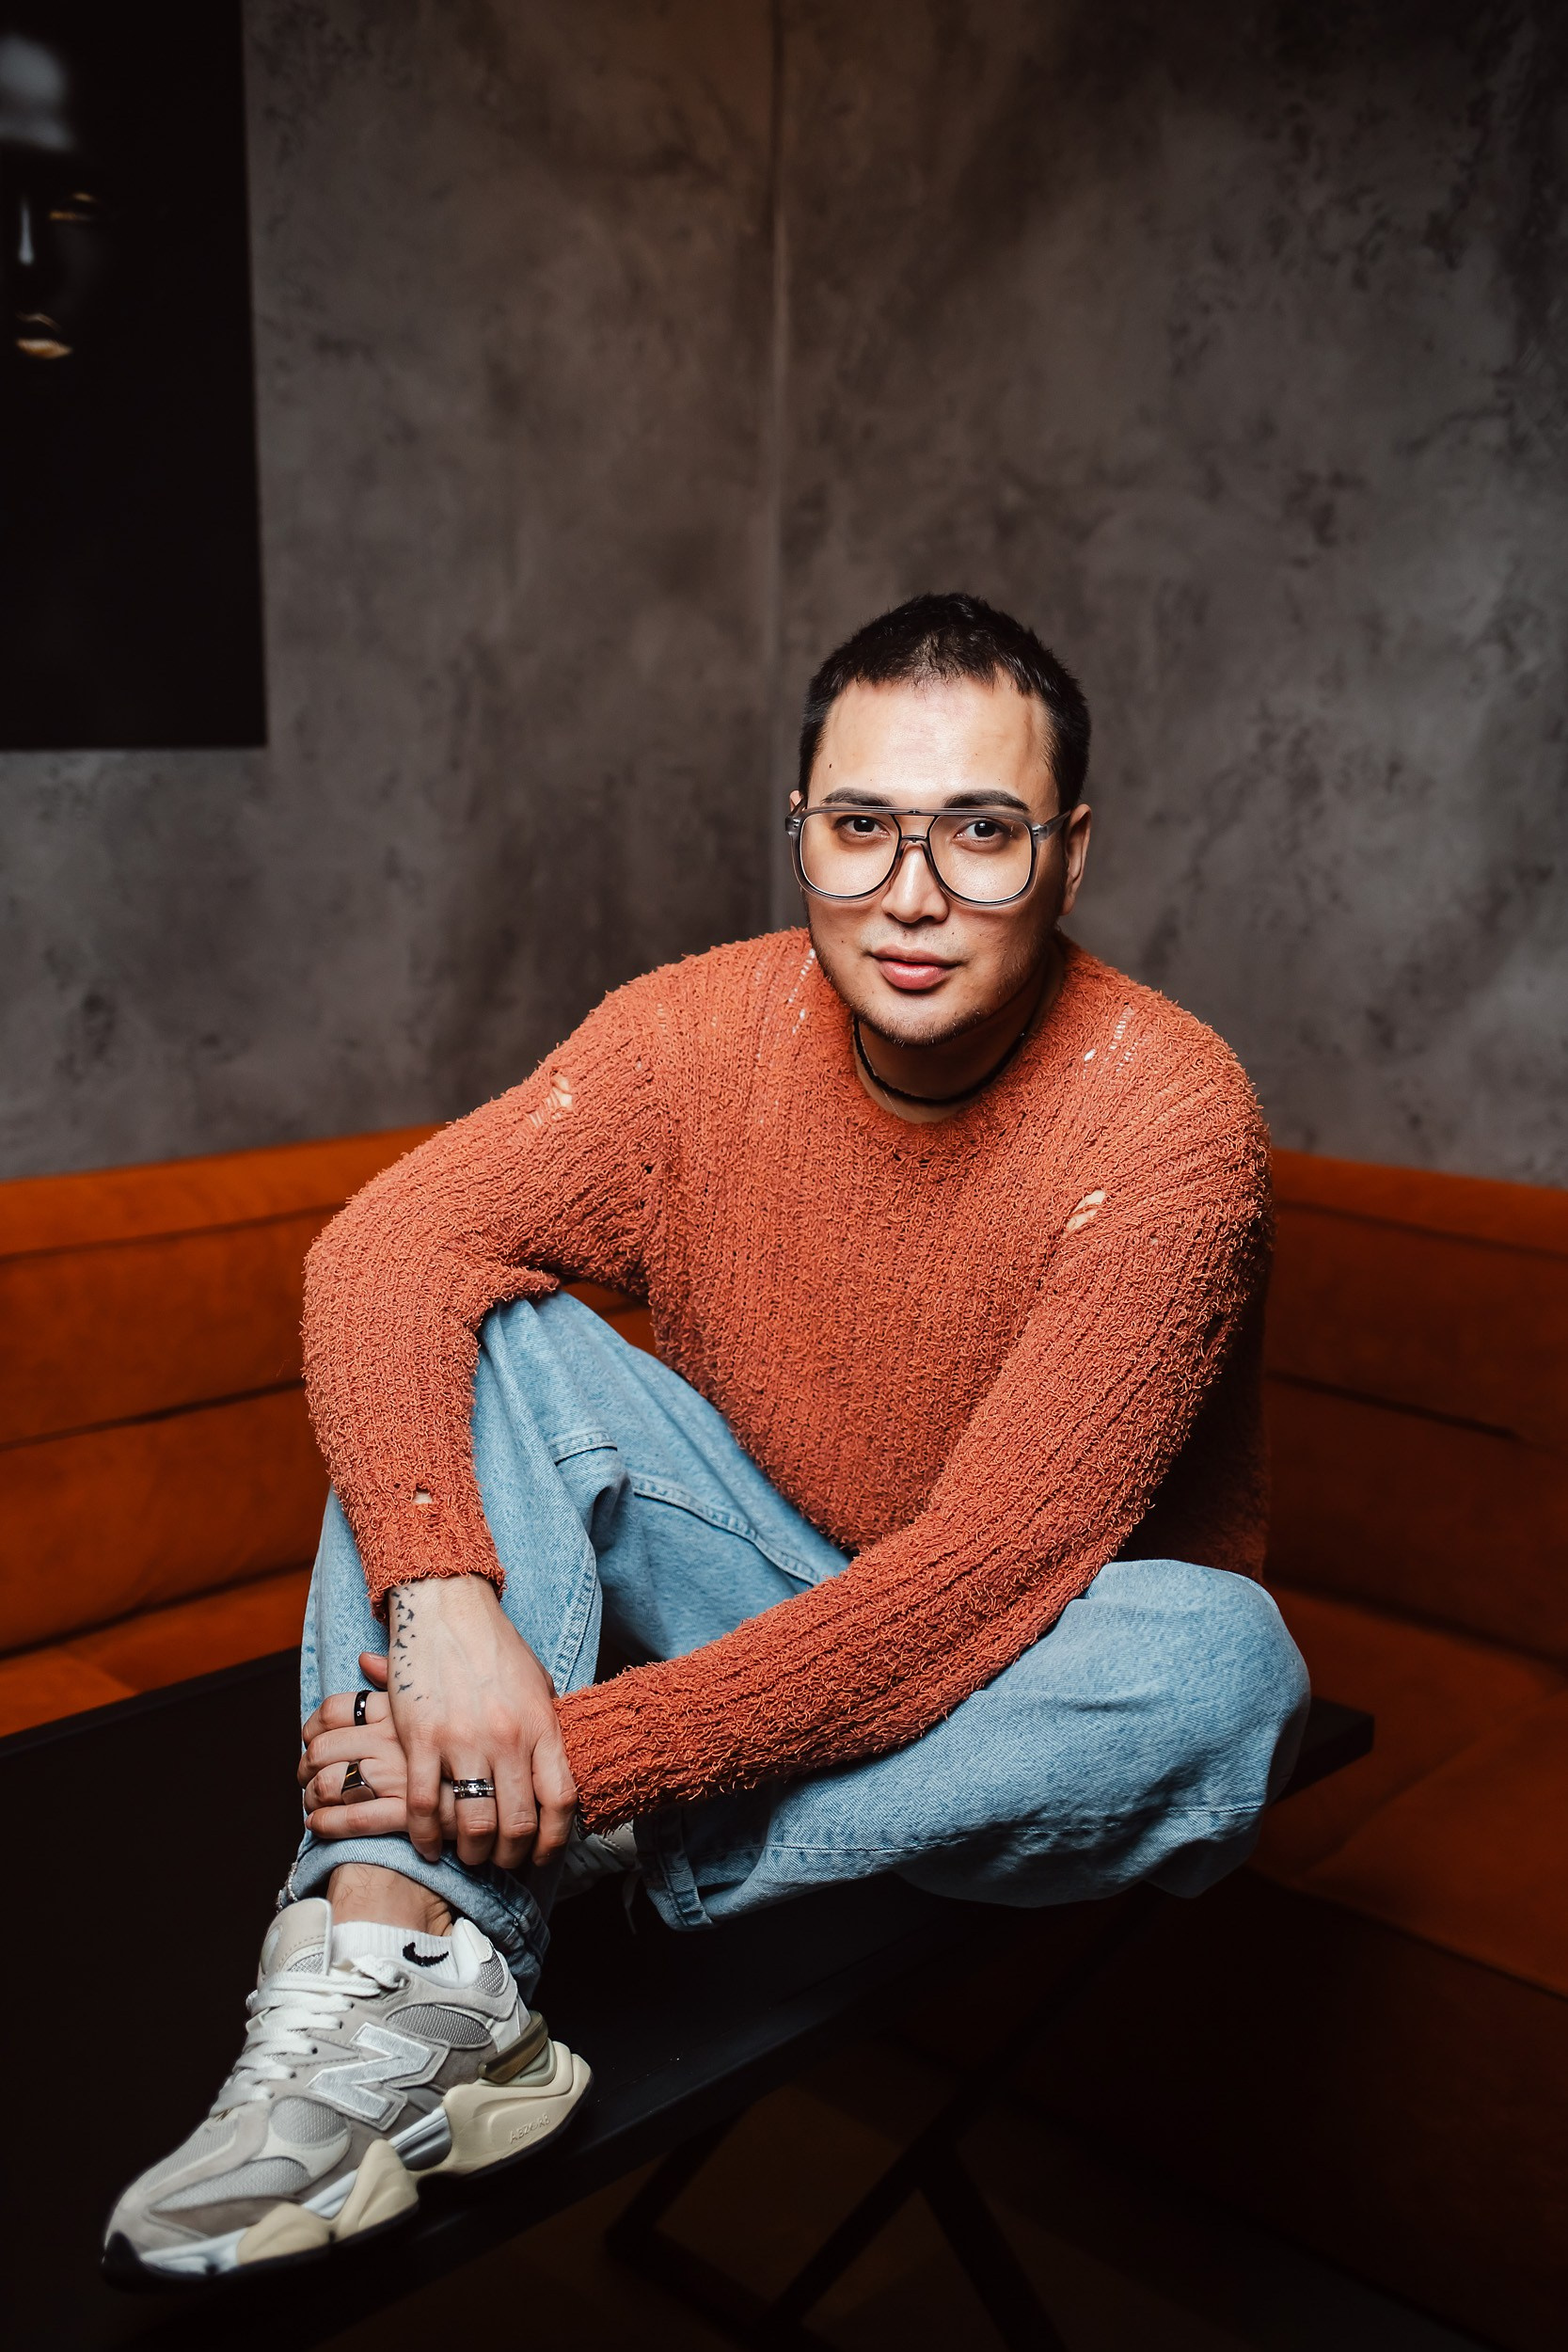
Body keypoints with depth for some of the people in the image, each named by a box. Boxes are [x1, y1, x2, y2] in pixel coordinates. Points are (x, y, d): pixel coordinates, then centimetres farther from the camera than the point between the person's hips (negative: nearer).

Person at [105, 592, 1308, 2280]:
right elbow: (383, 1249, -20)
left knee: (1222, 1666, -36)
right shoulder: (702, 1031, -12)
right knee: (472, 1328, -17)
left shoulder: (1166, 1118, -25)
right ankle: (414, 1970, -31)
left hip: (1022, 1677, -2)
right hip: (764, 1588, 3)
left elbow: (988, 1577, -29)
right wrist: (446, 1601, -38)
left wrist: (590, 1755, -35)